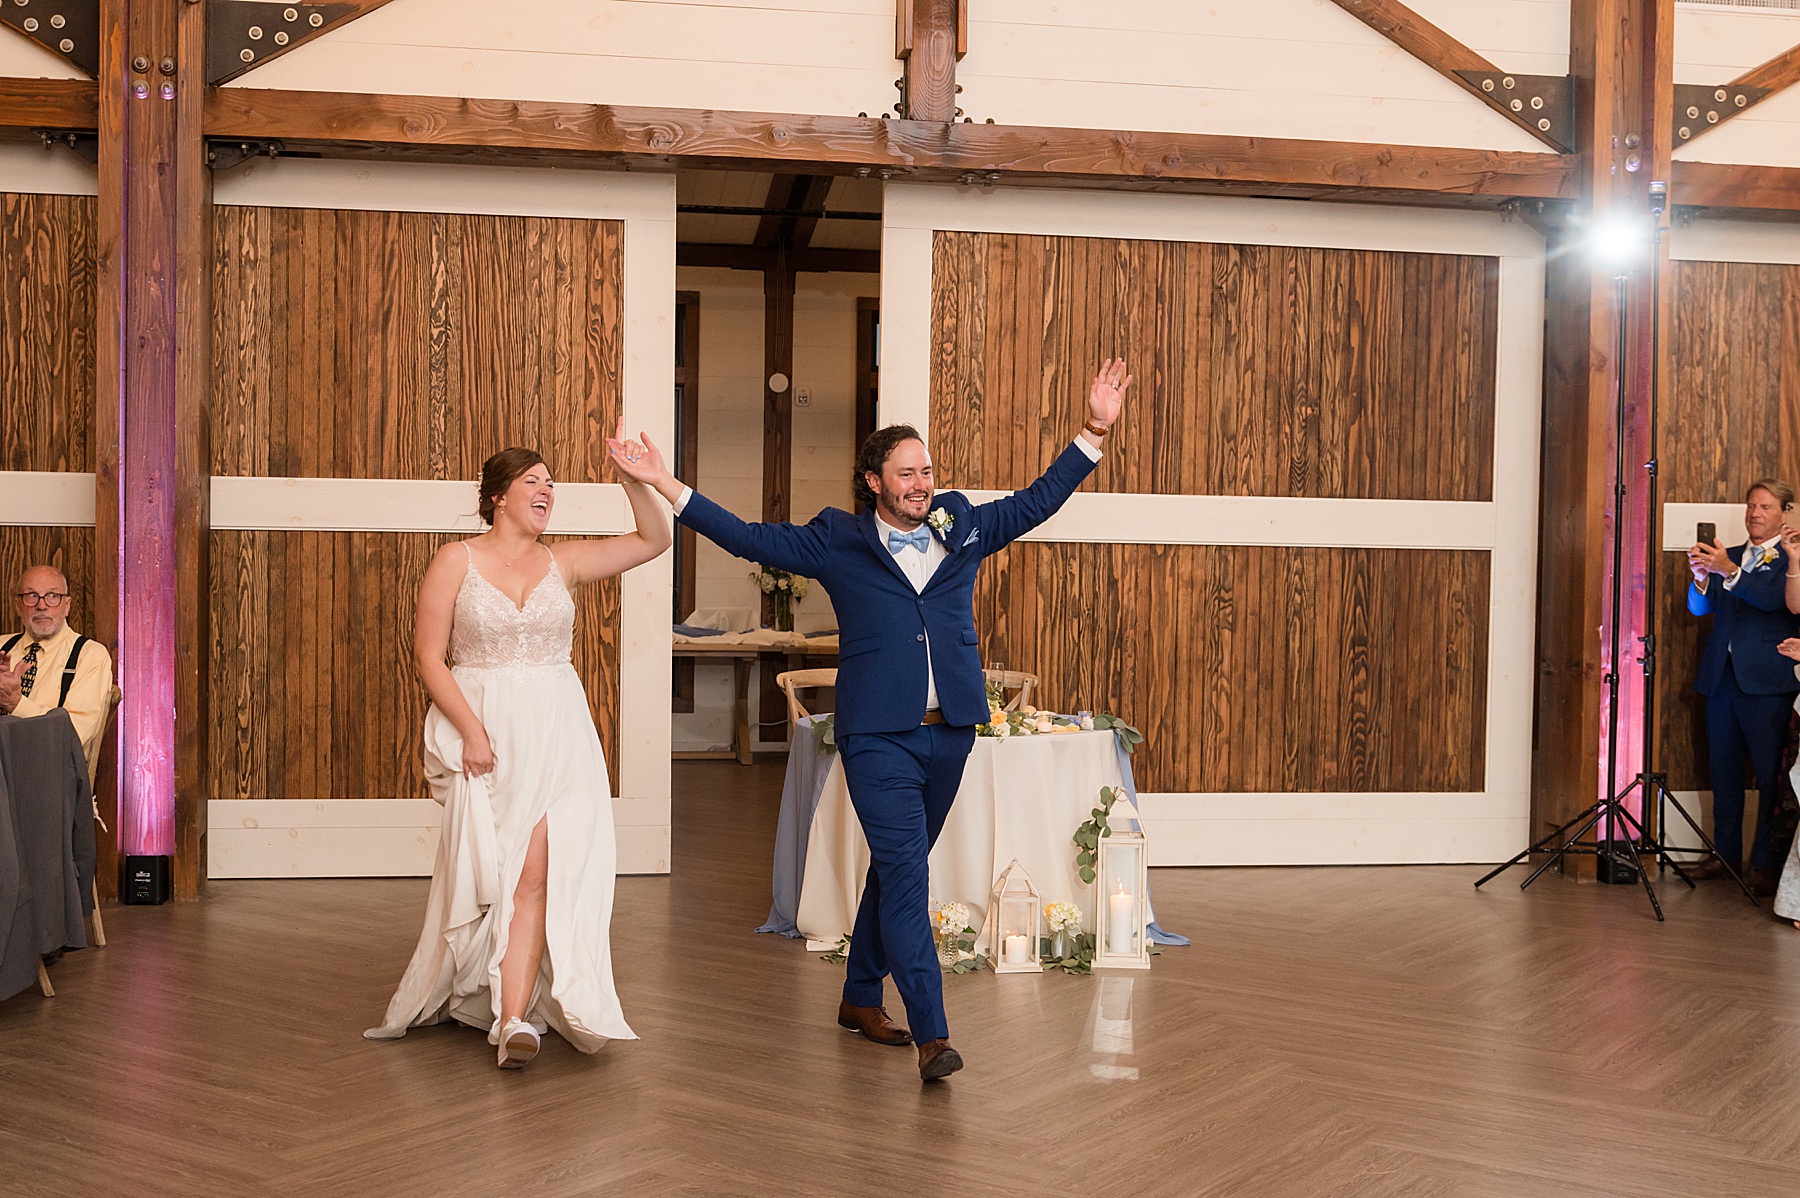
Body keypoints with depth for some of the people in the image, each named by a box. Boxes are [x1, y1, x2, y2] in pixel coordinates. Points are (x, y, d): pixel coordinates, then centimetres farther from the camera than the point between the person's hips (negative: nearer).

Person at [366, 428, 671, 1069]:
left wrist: (633, 479, -10)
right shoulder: (456, 561, 0)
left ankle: (514, 1018, -12)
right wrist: (471, 730, -12)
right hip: (484, 732, -1)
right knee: (486, 870, 6)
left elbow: (653, 540, 5)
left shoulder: (563, 562, 8)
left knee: (534, 871, -10)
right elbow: (428, 655, -4)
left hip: (556, 733, 2)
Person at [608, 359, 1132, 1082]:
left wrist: (1096, 430, 14)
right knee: (904, 874, -11)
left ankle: (861, 999, 31)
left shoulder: (962, 528, 12)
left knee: (896, 869, 15)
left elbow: (1040, 499, 18)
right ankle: (931, 1033, -11)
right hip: (878, 736, -4)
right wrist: (668, 488, -2)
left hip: (949, 731, 4)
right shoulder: (838, 543, 3)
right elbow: (748, 538, 4)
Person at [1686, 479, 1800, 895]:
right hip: (1721, 675, 5)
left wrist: (1728, 571, -30)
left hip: (1766, 680, -5)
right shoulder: (1728, 556, 17)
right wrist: (1701, 577, -12)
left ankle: (1766, 863, 0)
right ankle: (1726, 853, 19)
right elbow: (1700, 608, 9)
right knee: (1724, 770, 10)